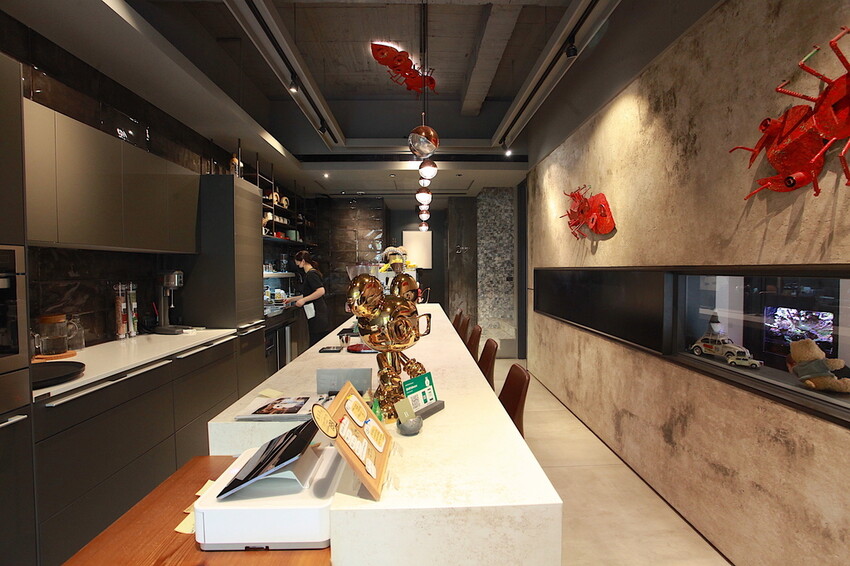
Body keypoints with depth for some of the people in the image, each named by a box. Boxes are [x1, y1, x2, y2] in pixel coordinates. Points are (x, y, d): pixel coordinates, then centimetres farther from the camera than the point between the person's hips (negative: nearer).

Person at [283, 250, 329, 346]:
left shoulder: (311, 274, -12)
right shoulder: (309, 274, 19)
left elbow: (321, 291, -24)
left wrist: (303, 300, -18)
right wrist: (292, 299, 32)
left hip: (317, 313, -10)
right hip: (316, 313, 10)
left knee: (316, 342, -7)